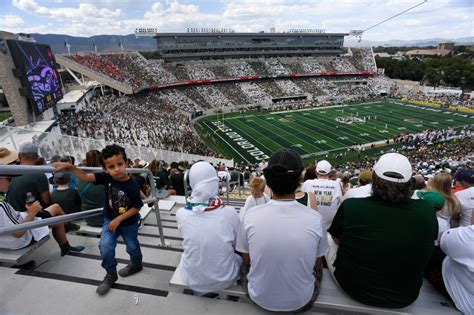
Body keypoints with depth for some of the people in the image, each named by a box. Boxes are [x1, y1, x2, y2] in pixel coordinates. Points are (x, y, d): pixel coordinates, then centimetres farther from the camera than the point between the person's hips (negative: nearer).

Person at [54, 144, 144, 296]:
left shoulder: (132, 186, -29)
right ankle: (111, 274, 12)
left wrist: (119, 219, -22)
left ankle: (136, 265, 50)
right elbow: (85, 177, -18)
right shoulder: (106, 177, -18)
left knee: (132, 247, 17)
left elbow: (137, 207, -20)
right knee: (105, 245, -14)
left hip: (128, 223, -3)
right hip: (110, 219, 3)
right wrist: (69, 167, -32)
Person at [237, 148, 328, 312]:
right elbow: (317, 265, -6)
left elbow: (246, 260, -6)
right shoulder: (315, 219, -24)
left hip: (259, 298, 0)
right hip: (301, 302, 1)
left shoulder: (250, 216, -24)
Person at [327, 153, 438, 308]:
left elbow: (336, 238, -6)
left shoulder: (351, 206, -26)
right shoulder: (427, 210, -19)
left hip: (353, 287, -2)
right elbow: (431, 240, 3)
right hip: (405, 297, 3)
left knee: (328, 238, 21)